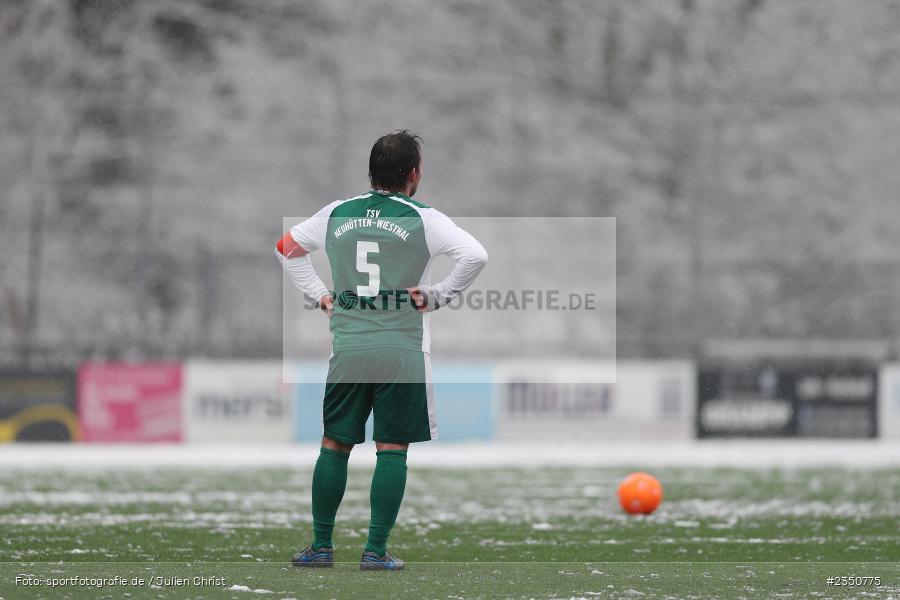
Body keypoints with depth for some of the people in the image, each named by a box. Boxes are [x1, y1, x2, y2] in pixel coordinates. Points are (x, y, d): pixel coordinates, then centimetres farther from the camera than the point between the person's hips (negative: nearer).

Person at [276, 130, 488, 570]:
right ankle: (375, 551, -1)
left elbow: (285, 249, 20)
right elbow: (476, 256, -16)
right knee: (392, 450, 2)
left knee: (334, 445, 11)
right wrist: (438, 297, -5)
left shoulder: (336, 214, 8)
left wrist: (318, 294, 20)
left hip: (347, 349, 3)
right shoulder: (423, 219, -5)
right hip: (403, 351, -3)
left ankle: (321, 546, 13)